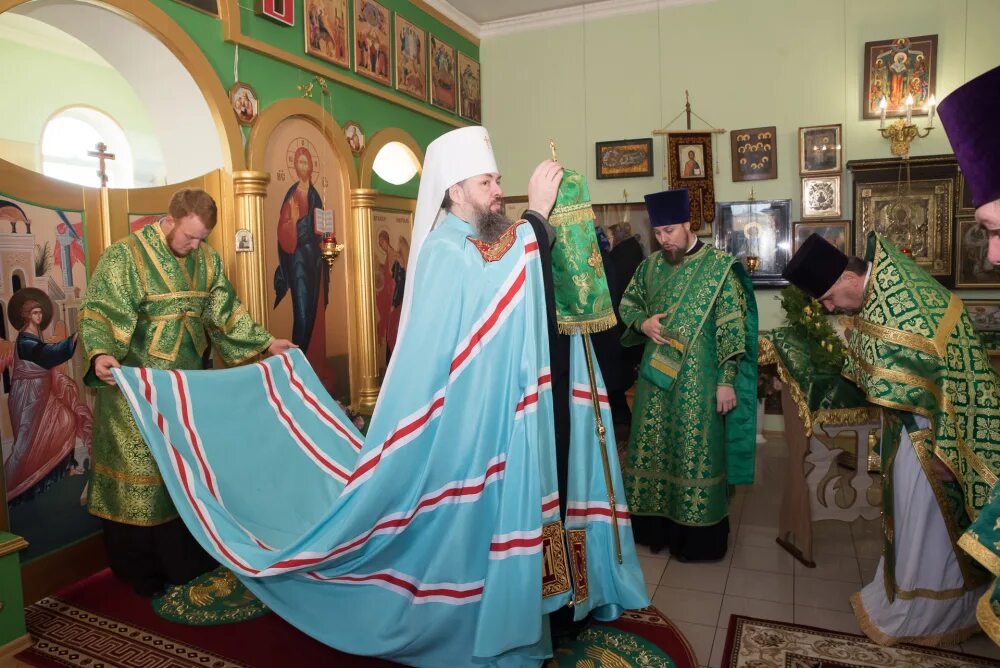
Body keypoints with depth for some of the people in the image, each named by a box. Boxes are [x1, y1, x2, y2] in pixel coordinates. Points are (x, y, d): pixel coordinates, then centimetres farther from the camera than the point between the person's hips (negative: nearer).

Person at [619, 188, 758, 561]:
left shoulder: (719, 266, -7)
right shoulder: (650, 266, 7)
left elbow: (732, 327, -9)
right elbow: (627, 303, 18)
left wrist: (727, 380, -12)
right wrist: (642, 322, -5)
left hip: (698, 379, -5)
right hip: (657, 375, 5)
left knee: (696, 453, 2)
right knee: (654, 450, 11)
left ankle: (700, 535, 18)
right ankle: (658, 525, 27)